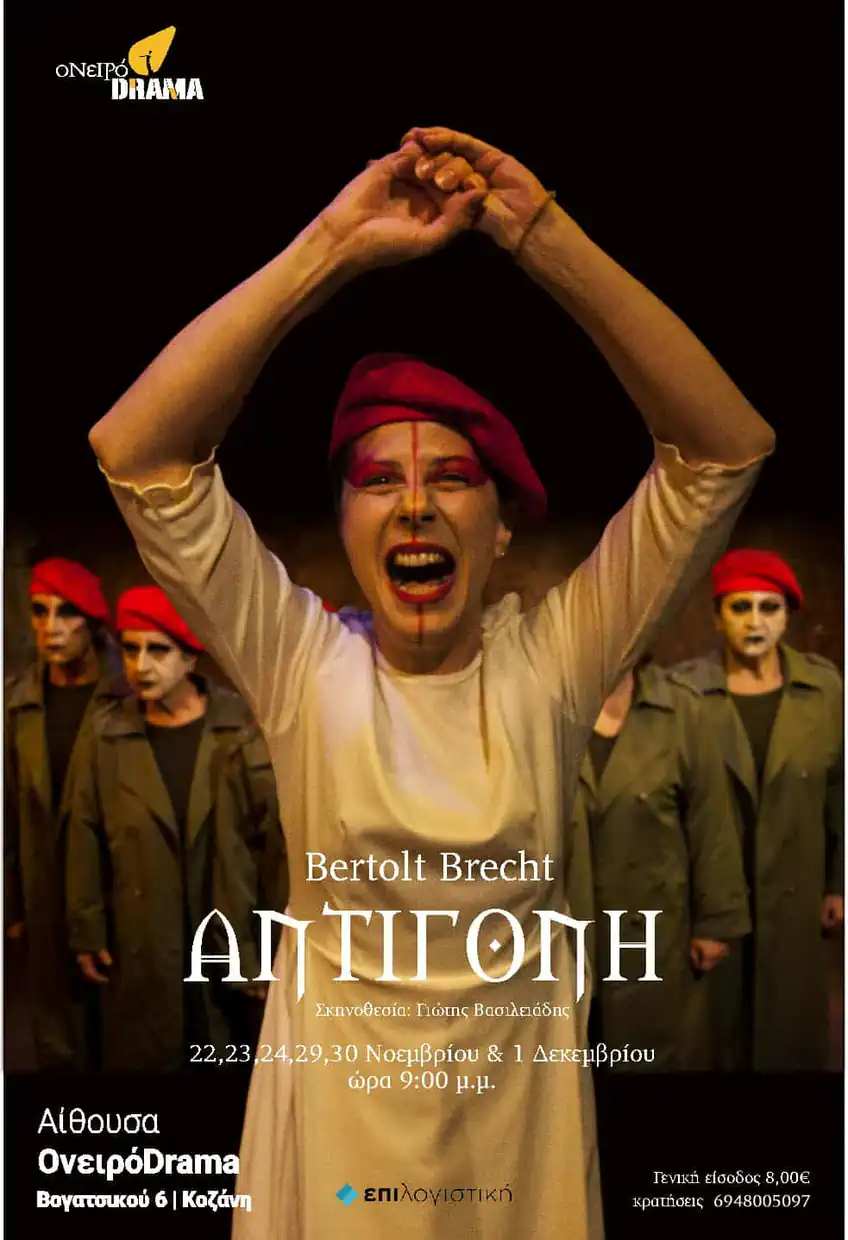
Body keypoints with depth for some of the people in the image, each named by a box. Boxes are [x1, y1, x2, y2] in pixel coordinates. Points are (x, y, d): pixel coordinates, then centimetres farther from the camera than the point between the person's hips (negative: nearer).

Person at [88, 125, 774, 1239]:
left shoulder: (551, 658, -11)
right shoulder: (300, 661, -11)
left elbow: (727, 448, -19)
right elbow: (134, 450, -21)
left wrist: (544, 234, -27)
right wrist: (333, 246, -27)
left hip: (519, 1084, 1)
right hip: (337, 1082, 0)